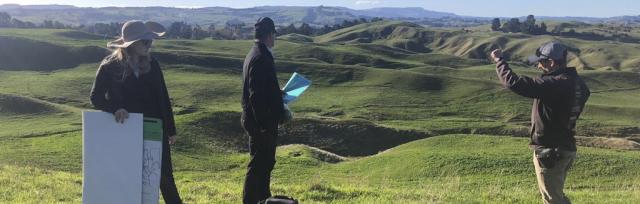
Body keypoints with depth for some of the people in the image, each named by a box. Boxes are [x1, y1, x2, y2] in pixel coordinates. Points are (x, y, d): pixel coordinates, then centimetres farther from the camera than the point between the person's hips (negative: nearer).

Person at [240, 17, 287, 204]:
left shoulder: (255, 54, 12)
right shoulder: (261, 58, -20)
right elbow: (256, 95, -24)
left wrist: (279, 93, 21)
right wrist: (263, 124, -23)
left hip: (258, 120, 11)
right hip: (263, 122, -11)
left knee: (265, 162, 20)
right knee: (258, 164, -2)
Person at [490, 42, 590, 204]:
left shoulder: (553, 84, -25)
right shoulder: (576, 82, 3)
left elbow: (513, 82, -28)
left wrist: (499, 60, -12)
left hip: (550, 151, -9)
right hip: (565, 148, 9)